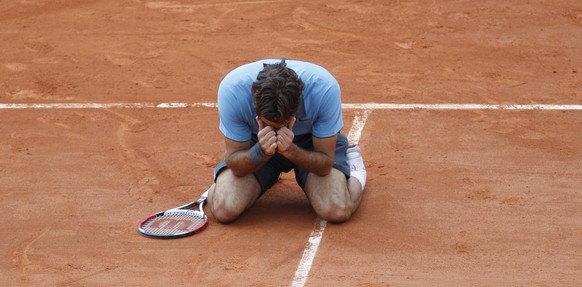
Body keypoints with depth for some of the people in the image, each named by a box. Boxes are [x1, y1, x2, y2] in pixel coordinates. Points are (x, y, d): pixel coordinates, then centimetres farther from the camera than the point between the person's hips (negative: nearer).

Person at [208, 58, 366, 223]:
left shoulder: (325, 88, -36)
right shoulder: (232, 90, -34)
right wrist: (261, 152, -44)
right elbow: (235, 166, -22)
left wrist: (291, 151, -43)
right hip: (256, 142, 1)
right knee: (224, 210, -23)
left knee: (337, 211, -26)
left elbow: (325, 165, -24)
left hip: (310, 143, -1)